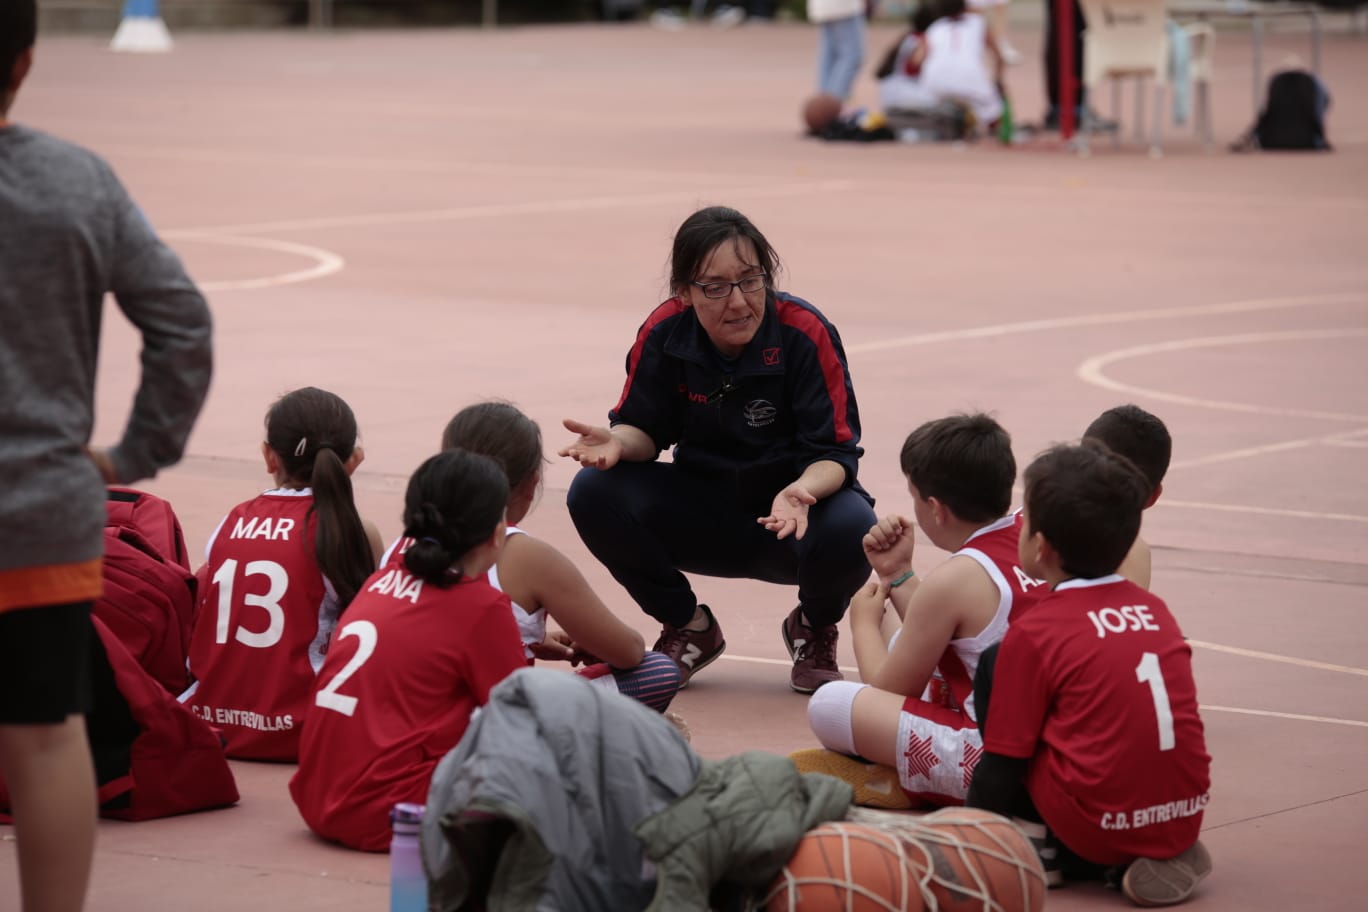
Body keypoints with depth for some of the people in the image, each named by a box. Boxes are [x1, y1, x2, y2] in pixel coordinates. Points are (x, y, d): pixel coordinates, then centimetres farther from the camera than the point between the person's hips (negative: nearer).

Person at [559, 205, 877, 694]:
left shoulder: (805, 333, -20)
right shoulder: (664, 333, -12)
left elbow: (836, 452, -18)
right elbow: (646, 427, -2)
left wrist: (803, 491, -41)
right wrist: (618, 443, -28)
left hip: (791, 521, -2)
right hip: (702, 516, 3)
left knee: (850, 527, -37)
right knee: (595, 492, -21)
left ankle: (814, 629, 4)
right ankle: (689, 628, 5)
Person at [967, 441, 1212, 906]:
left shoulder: (1033, 632, -3)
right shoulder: (1155, 610, 11)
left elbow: (1003, 761, 0)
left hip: (1100, 828, -5)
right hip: (1182, 820, 5)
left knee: (992, 666, 9)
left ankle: (1037, 843, 7)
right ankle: (1162, 857, 13)